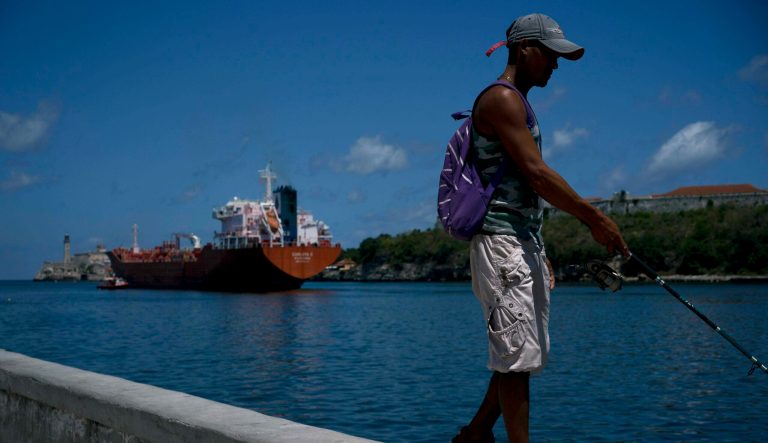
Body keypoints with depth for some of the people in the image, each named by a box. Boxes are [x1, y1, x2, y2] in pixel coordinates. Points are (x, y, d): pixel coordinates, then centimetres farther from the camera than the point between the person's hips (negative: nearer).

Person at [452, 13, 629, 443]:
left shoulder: (520, 104, 22)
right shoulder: (501, 98, -8)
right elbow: (535, 172, -18)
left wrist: (541, 253, 20)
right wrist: (595, 218, -17)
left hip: (525, 242, 10)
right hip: (502, 241, -10)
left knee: (529, 352, 12)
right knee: (517, 353, -8)